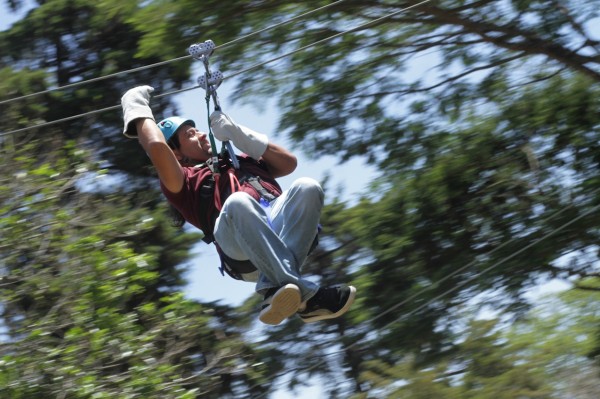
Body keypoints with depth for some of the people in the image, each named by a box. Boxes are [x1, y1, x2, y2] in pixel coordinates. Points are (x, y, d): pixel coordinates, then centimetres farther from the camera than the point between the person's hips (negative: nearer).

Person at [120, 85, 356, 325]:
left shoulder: (239, 161, 43)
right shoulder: (183, 181, 24)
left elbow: (288, 163, 37)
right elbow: (157, 147, 5)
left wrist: (236, 133, 35)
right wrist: (137, 109, 22)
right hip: (241, 250, -5)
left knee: (307, 187, -28)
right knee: (237, 202, -40)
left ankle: (276, 289, -44)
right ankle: (305, 296, -51)